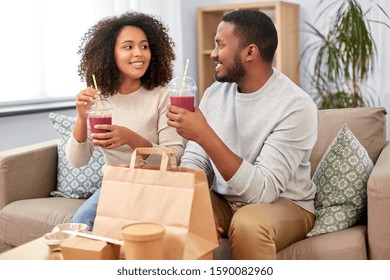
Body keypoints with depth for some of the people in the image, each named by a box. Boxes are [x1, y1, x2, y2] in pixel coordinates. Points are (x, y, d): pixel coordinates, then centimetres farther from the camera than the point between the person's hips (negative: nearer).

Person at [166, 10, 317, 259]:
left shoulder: (296, 106, -20)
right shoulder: (215, 92, 0)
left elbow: (262, 191, -26)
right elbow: (194, 161, 0)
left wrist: (204, 135, -34)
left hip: (284, 204, -4)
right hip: (224, 201, 5)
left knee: (248, 223, -35)